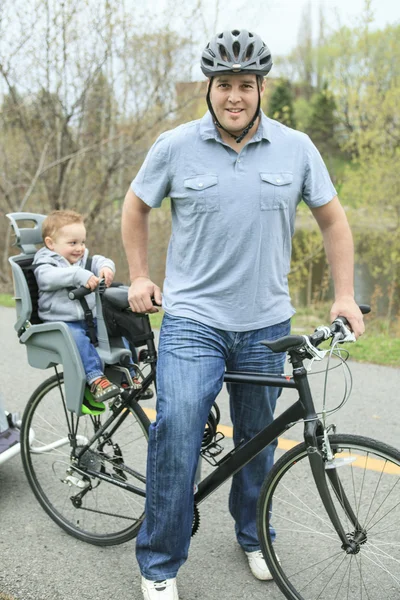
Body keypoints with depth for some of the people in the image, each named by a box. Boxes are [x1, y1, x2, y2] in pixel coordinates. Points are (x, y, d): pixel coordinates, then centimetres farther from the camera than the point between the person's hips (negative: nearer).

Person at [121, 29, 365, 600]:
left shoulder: (296, 148, 0)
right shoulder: (175, 146, -3)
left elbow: (332, 218, 8)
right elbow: (136, 206, 12)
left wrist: (345, 295, 4)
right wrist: (139, 277, 8)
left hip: (266, 323, 2)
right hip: (192, 318, -2)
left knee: (258, 439, 15)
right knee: (176, 434, -13)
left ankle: (253, 537, 40)